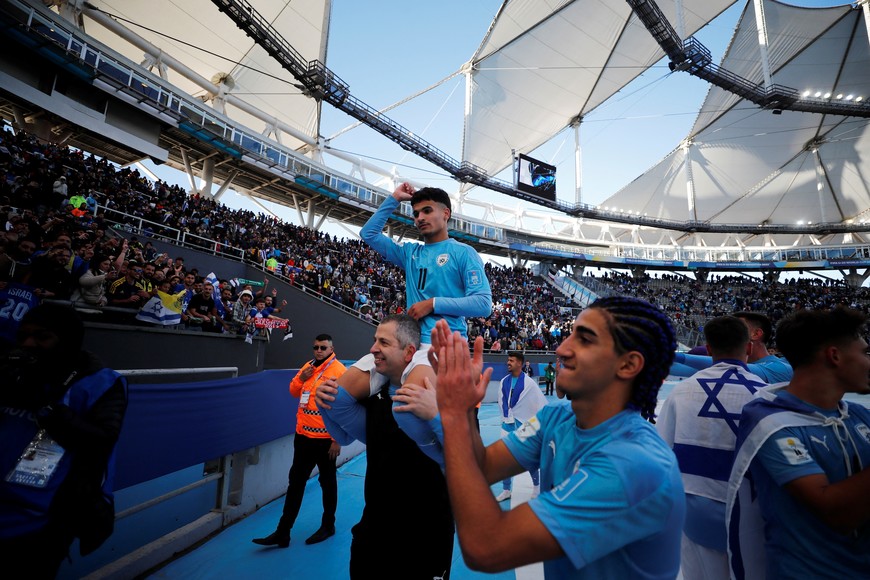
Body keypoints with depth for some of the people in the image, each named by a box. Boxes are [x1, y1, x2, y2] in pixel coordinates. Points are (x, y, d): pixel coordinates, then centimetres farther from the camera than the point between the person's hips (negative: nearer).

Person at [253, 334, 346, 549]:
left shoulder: (339, 371, -16)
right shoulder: (308, 366, 7)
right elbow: (294, 392, 17)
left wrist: (338, 439, -18)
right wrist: (301, 378, -5)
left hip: (325, 438, -7)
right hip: (303, 436, 7)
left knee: (327, 483, 12)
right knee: (295, 482, 15)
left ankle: (328, 526, 31)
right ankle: (283, 532, 27)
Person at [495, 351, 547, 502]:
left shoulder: (528, 382, -16)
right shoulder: (504, 381, -1)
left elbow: (541, 403, -10)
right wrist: (505, 417, 12)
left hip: (524, 425, -4)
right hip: (507, 425, 4)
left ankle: (537, 485, 34)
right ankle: (506, 490, 23)